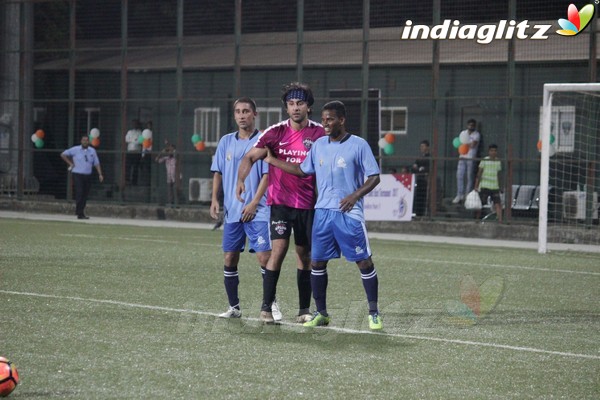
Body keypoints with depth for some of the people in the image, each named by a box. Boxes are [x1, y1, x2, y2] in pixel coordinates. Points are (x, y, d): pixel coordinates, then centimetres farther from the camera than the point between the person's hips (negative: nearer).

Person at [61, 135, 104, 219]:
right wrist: (70, 163, -2)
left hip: (88, 175, 5)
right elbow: (63, 154, 3)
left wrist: (100, 174, 1)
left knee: (85, 195, 5)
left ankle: (80, 212, 15)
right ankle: (80, 213, -15)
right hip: (77, 175, -5)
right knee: (79, 193, -14)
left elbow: (96, 163, 11)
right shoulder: (75, 150, -1)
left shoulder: (92, 151, 10)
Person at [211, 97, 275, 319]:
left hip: (257, 211, -4)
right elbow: (217, 173, 14)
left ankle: (271, 304, -1)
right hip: (231, 211, 4)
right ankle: (234, 307, 14)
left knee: (264, 257, -12)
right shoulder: (226, 142, 10)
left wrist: (254, 203, -13)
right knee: (230, 259, 5)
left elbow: (267, 175, -6)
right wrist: (215, 199, 2)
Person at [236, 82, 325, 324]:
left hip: (308, 204, 1)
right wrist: (241, 180, -20)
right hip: (281, 202, -1)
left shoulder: (319, 133, -1)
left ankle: (304, 310, 17)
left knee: (305, 255, 8)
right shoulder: (276, 132, -2)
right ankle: (266, 307, -9)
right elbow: (250, 157, -3)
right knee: (279, 250, -13)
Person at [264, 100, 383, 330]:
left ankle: (374, 313, 6)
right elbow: (302, 170, 22)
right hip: (322, 212, 5)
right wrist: (271, 160, 19)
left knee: (364, 262, -4)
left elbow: (374, 177, -6)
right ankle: (321, 313, 17)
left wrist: (355, 195, -20)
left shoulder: (358, 145, -6)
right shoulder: (319, 145, 10)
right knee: (316, 262, 5)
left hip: (349, 213, -5)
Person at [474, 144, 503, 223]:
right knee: (480, 204, 0)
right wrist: (476, 186, -9)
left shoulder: (498, 162, 9)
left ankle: (500, 221, -12)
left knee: (498, 204, -9)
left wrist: (500, 187, 17)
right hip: (484, 186, -3)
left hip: (495, 187, 3)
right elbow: (479, 174, -4)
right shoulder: (484, 161, -4)